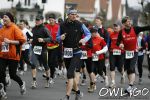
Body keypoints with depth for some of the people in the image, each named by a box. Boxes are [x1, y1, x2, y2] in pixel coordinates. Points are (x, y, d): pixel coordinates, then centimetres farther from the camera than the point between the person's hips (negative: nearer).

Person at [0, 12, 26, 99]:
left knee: (12, 75, 1)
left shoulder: (15, 28, -9)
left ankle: (22, 84, 31)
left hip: (13, 56, -5)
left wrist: (10, 41, -20)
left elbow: (22, 40, -14)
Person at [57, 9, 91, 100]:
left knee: (70, 73, -15)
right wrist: (60, 38, -12)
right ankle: (78, 91, 34)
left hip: (76, 52, -4)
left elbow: (89, 34, 7)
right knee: (73, 74, 14)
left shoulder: (80, 25, -3)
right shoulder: (63, 26, 3)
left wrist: (84, 39, -13)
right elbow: (57, 37, 12)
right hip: (66, 52, 4)